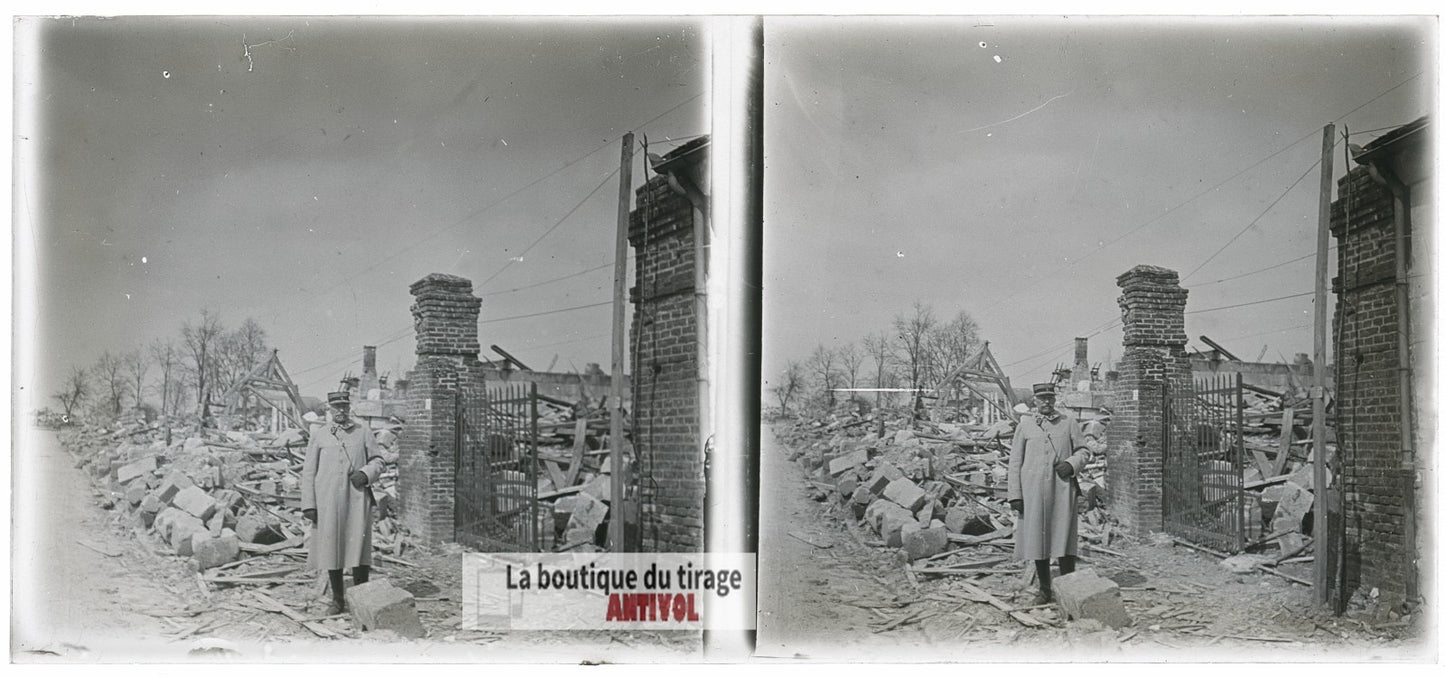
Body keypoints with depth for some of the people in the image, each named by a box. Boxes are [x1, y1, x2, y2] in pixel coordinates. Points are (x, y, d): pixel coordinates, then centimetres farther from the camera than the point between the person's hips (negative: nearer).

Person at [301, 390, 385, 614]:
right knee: (331, 550, 6)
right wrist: (308, 504, 1)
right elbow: (308, 472, 7)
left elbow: (377, 461, 12)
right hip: (328, 501, 1)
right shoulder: (319, 435, 7)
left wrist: (365, 474, -9)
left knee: (359, 547, -8)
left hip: (357, 498, -1)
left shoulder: (363, 431, 8)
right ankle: (338, 600, 18)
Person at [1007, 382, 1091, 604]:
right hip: (1034, 490, 1)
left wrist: (1071, 464, -9)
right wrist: (1015, 495, 0)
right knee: (1037, 540, 5)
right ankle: (1045, 590, 16)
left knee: (1064, 538, -7)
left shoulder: (1068, 422, 8)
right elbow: (1015, 461, 6)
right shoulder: (1025, 425, 7)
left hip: (1062, 488, -1)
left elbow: (1083, 451, 13)